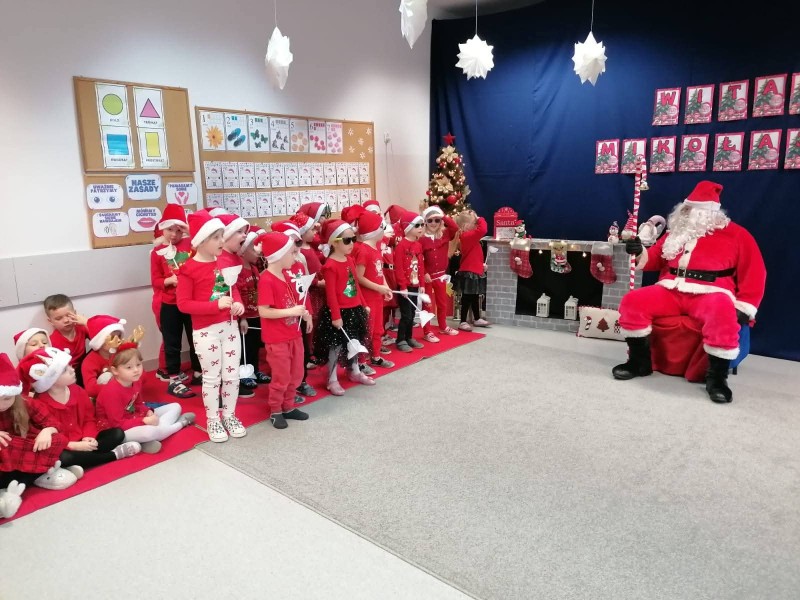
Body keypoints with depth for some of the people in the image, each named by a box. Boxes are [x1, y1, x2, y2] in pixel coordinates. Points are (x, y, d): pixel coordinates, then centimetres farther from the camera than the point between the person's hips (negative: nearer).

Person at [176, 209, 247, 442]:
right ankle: (213, 420, 23)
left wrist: (239, 303, -5)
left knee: (232, 374, 13)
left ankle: (229, 415, 30)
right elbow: (183, 304, -15)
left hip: (230, 326, 5)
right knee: (211, 377, 6)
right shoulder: (188, 269, -13)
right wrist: (216, 305, -24)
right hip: (205, 331, -5)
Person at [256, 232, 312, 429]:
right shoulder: (266, 280, -21)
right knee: (281, 377, 5)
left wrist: (304, 313, 1)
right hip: (277, 339, -8)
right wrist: (292, 312, -25)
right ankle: (275, 411, 24)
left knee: (295, 375, 18)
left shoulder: (286, 275, 7)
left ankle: (288, 407, 34)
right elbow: (263, 311, -24)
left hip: (294, 334, 9)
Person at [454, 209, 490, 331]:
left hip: (474, 270, 10)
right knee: (467, 298, -3)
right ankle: (463, 322, 4)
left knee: (475, 297, 19)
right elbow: (483, 230, -32)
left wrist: (481, 264, 18)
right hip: (469, 272, -10)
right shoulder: (468, 236, -18)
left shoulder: (469, 236, 14)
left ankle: (477, 319, 31)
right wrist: (480, 219, -16)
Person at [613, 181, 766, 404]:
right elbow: (656, 259, 22)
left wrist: (744, 308, -7)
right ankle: (639, 361, -7)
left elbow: (754, 273, 3)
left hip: (708, 293, -4)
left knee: (723, 316, -39)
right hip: (671, 291, 4)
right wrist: (640, 252, -1)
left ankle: (717, 376, -23)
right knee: (632, 301, -20)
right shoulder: (677, 231, 21)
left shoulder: (735, 234, 7)